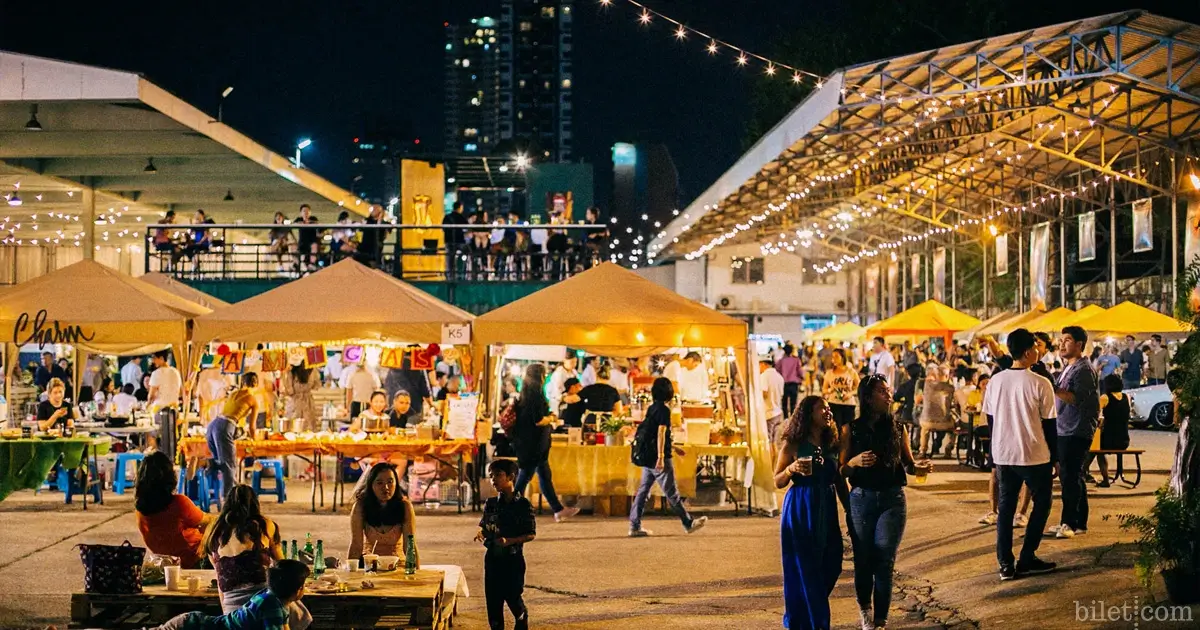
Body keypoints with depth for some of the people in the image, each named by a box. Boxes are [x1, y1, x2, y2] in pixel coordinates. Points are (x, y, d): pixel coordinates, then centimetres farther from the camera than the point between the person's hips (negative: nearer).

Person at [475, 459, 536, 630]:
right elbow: (484, 527, 15)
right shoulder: (490, 504, 5)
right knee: (493, 597, 4)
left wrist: (509, 541, -21)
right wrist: (481, 534, -9)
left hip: (513, 558, -4)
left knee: (513, 596, 1)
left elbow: (531, 534, -8)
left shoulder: (523, 505, -9)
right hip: (492, 557, 4)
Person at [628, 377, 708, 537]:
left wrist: (674, 447, 31)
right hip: (657, 458, -8)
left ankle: (635, 527, 3)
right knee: (671, 493, 1)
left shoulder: (652, 408, 14)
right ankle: (689, 524, 11)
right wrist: (661, 457, -23)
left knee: (643, 491, 7)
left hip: (646, 457, 8)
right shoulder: (663, 410, -13)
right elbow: (661, 434, -19)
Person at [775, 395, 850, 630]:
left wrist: (850, 511, 11)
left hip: (827, 510, 5)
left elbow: (840, 482, 13)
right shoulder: (792, 444, -5)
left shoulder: (832, 444, 8)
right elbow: (778, 482, -2)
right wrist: (792, 468, -21)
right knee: (804, 570, 1)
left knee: (831, 566, 6)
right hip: (800, 510, -5)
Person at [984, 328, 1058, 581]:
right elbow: (1048, 423, -8)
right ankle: (1027, 560, 9)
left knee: (1006, 507, 9)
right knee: (1041, 503, 12)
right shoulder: (1040, 384, -12)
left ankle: (1006, 564, 5)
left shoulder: (995, 381, 2)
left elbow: (990, 420, 9)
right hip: (1034, 456, -4)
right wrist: (1055, 458, 2)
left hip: (1003, 455, 4)